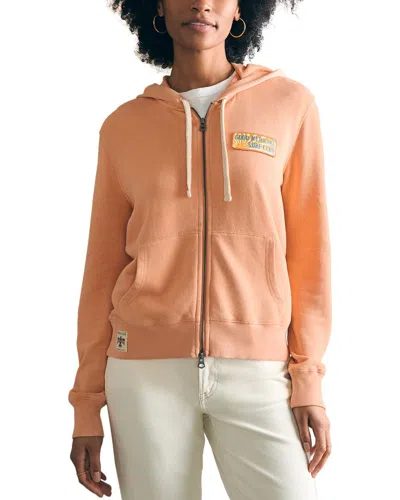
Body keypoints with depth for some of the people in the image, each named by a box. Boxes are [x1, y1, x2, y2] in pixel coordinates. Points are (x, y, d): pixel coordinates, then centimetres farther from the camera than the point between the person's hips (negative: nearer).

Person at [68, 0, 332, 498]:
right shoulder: (123, 126, 6)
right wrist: (86, 404, 6)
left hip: (257, 375, -1)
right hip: (146, 370, 1)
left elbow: (308, 251, 2)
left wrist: (308, 380, -4)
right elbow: (103, 269, 8)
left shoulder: (290, 105, 2)